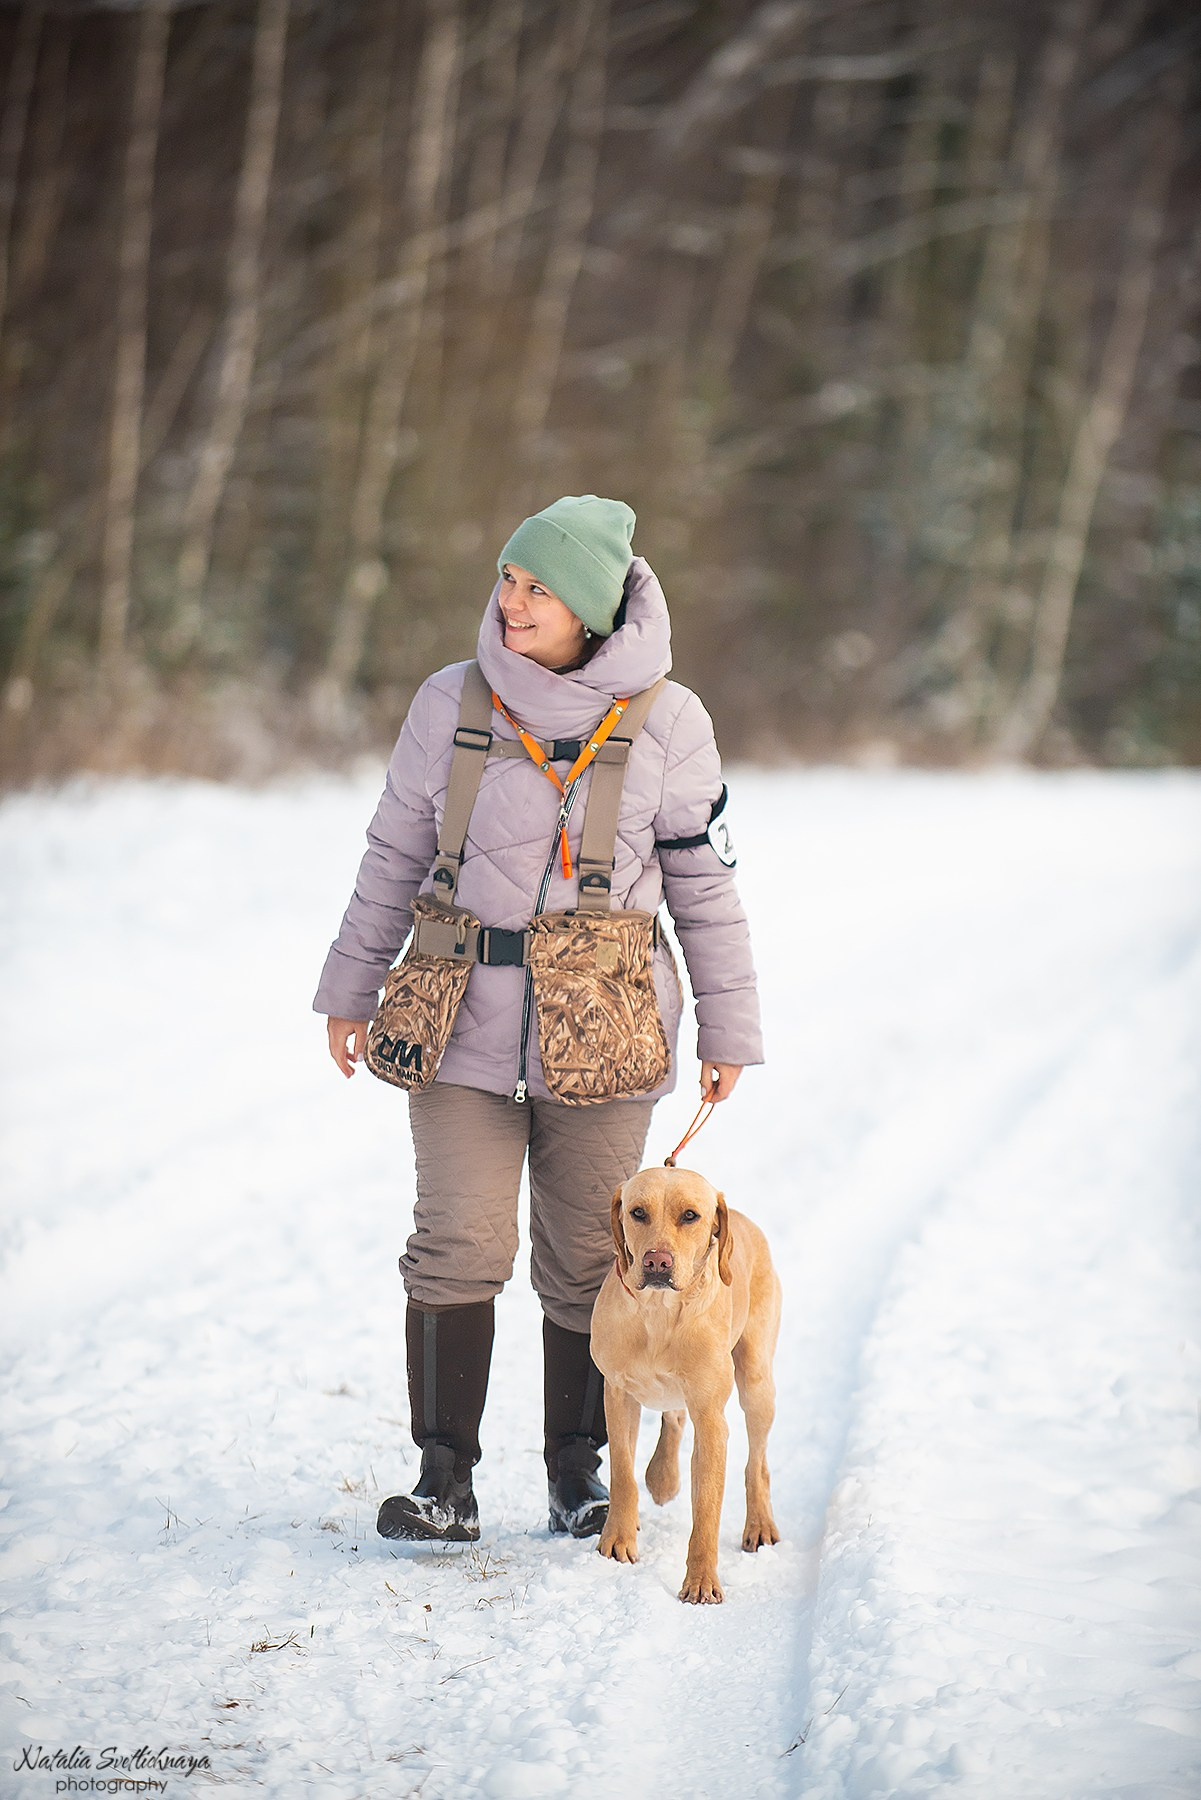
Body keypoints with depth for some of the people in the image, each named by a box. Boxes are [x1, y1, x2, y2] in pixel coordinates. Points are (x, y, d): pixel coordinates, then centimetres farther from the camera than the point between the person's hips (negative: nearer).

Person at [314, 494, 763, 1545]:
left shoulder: (665, 722, -3)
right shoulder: (452, 705, 1)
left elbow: (704, 884, 4)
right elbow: (396, 854, 11)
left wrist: (728, 1027, 5)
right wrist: (351, 989, 14)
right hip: (465, 1013, 1)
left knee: (587, 1259, 5)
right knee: (460, 1244, -7)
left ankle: (577, 1469, 19)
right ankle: (446, 1479, 0)